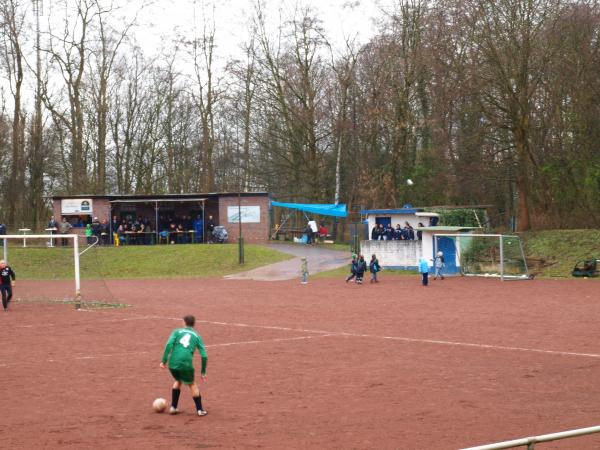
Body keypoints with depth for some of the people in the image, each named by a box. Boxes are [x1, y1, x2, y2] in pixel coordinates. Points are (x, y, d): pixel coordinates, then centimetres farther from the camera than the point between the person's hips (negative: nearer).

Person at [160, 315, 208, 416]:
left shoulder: (177, 331, 15)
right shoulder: (197, 336, 15)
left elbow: (169, 344, -4)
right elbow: (204, 356, 9)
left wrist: (164, 361, -5)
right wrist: (203, 372, 18)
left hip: (172, 363, 1)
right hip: (186, 364, -1)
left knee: (178, 381, 30)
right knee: (192, 384, 21)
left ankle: (173, 407, 27)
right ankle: (200, 410, 19)